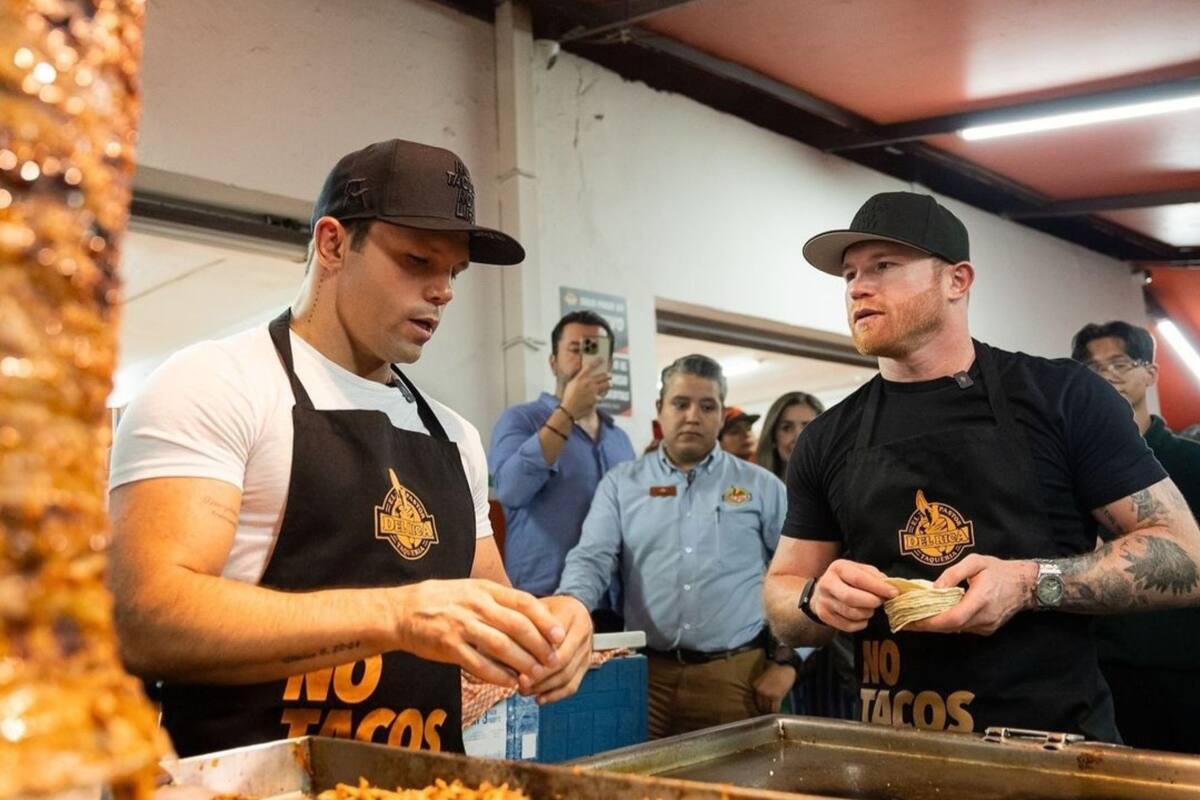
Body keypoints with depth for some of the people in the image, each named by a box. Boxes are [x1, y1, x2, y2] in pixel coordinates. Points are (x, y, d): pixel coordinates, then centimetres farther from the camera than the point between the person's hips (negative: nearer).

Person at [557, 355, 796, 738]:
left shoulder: (762, 486, 8)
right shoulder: (621, 483, 9)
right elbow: (591, 559, 0)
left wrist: (787, 661, 0)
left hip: (736, 675, 0)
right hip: (646, 673, 0)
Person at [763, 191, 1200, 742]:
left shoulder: (1062, 397, -4)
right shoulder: (827, 440, 5)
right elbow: (780, 594, 10)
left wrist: (1030, 584, -19)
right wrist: (820, 600, -12)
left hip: (1053, 745, -4)